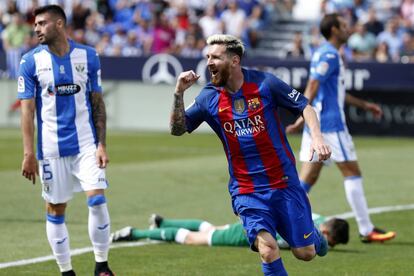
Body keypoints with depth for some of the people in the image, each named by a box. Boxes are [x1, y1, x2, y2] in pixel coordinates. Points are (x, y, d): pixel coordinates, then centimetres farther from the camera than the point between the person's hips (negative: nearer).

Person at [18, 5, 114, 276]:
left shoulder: (88, 56, 1)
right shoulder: (31, 61, -2)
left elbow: (98, 103, 5)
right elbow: (27, 109, -2)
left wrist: (102, 145, -1)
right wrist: (29, 154, -7)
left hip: (86, 144, 0)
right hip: (51, 149, 0)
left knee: (98, 200, -11)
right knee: (55, 210, 4)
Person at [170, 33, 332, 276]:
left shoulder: (264, 83, -8)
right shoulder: (209, 98, -1)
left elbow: (304, 106, 0)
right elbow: (178, 129, 3)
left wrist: (317, 137, -16)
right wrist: (179, 93, -11)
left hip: (284, 181, -1)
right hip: (246, 190, 1)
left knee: (305, 253, 3)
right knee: (268, 249, -20)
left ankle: (313, 235, 39)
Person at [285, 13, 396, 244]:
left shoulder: (326, 54, 20)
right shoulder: (329, 55, -12)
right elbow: (313, 86, -22)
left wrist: (363, 104, 32)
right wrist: (304, 116, -28)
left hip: (316, 123, 9)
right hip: (330, 124, -9)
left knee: (308, 177, 6)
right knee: (352, 172, -3)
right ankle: (366, 230, 0)